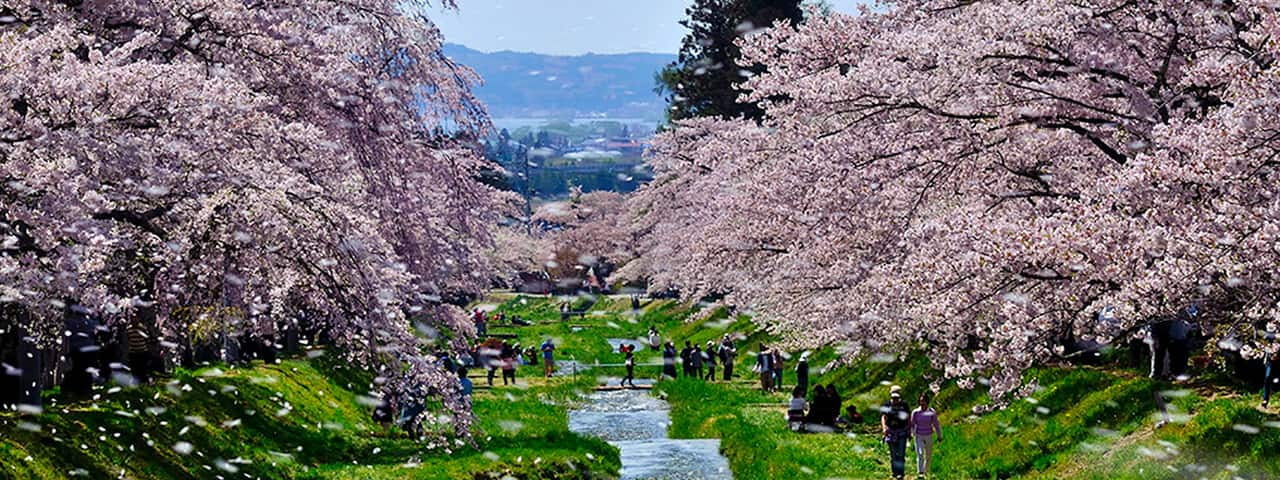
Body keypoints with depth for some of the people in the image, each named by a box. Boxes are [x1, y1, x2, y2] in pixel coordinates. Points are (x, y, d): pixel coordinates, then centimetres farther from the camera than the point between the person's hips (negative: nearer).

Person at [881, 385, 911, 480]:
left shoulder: (904, 405, -3)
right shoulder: (887, 405, -2)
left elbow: (908, 418, 4)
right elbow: (883, 417, -10)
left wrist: (909, 431, 2)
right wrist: (884, 428, -27)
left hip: (902, 433, -1)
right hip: (891, 432, 2)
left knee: (901, 454, -9)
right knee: (893, 454, 8)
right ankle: (895, 472, 19)